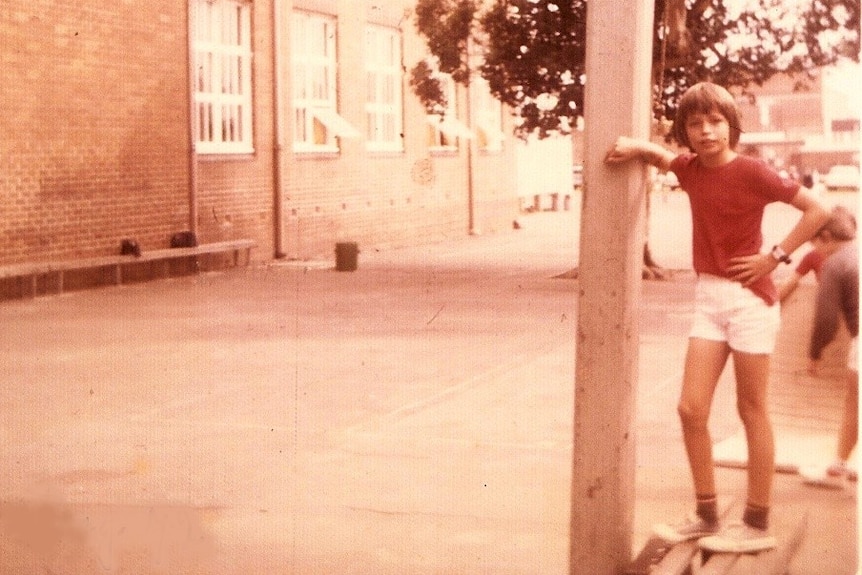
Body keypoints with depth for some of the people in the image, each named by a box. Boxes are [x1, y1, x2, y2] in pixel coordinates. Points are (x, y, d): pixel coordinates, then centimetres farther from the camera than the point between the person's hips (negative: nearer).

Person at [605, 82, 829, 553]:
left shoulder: (750, 171, -12)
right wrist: (632, 148, 4)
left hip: (750, 298, -6)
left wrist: (776, 256, -13)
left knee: (751, 410, 2)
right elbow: (658, 155, 25)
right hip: (708, 298, 6)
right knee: (691, 408, 1)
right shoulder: (691, 169, 5)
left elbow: (817, 210, -11)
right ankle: (706, 515, 14)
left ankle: (757, 525, 12)